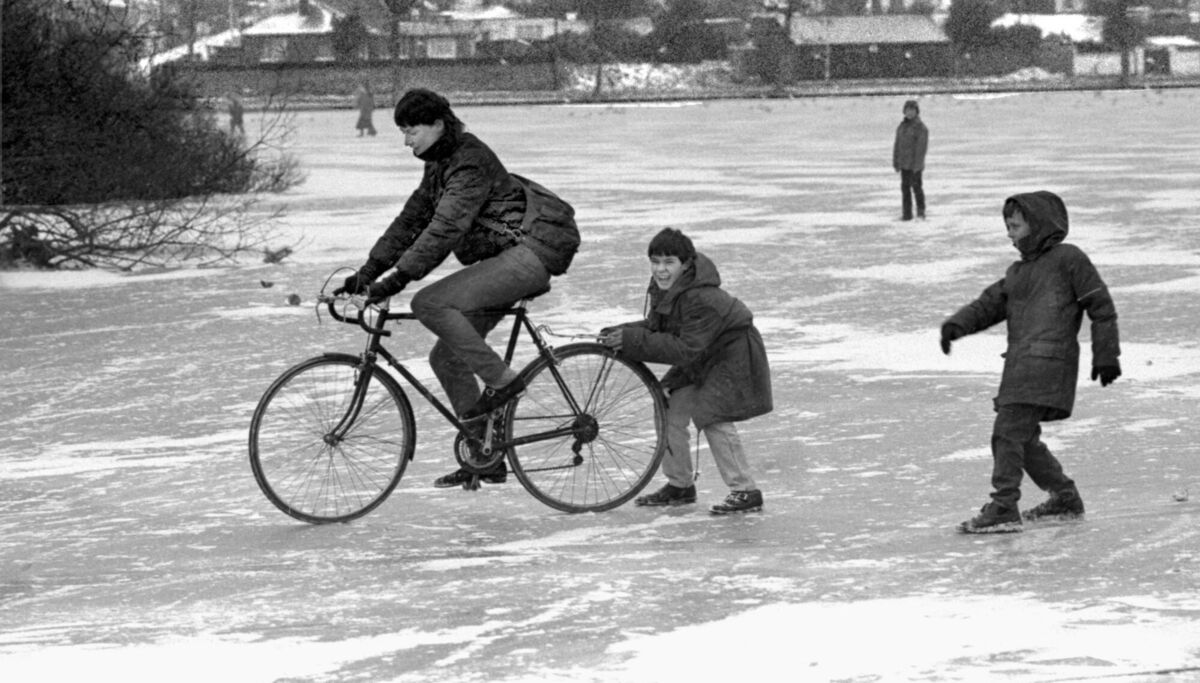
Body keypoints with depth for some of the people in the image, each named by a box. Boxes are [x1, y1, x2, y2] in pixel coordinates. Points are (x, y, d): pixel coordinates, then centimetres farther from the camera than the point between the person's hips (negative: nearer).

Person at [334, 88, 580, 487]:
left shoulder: (471, 162, -17)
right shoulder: (440, 166, 14)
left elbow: (444, 229, -26)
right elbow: (411, 221, 14)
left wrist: (397, 279, -29)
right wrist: (368, 272, 5)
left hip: (532, 252, -10)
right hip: (506, 258, 10)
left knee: (430, 304, -24)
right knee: (447, 358, 5)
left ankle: (501, 380, -14)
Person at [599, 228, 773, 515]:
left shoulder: (702, 299, -35)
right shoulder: (662, 288, -7)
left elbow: (686, 349, -37)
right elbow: (655, 327, 2)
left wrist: (634, 340, -39)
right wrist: (621, 333, -17)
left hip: (732, 355, -9)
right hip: (698, 362, 9)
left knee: (715, 418, -16)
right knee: (671, 412, 5)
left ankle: (745, 491, -5)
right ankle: (680, 486, 19)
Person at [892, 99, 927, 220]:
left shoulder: (920, 127, -10)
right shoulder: (902, 126, 10)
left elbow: (922, 146, -14)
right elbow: (897, 145, 13)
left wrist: (917, 163, -19)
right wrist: (895, 162, 10)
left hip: (915, 163, -6)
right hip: (904, 163, 6)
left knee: (916, 186, -3)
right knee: (905, 187, 5)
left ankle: (921, 211, 10)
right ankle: (907, 213, 8)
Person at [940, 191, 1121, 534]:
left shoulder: (1068, 259, 0)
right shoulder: (1017, 272, 25)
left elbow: (1101, 306, 0)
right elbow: (990, 303, 17)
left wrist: (1105, 355, -2)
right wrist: (957, 324, -2)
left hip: (1048, 361, -9)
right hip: (1020, 364, 9)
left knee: (1009, 431, -15)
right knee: (1024, 437, 13)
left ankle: (1003, 508, -16)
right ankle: (1065, 497, 27)